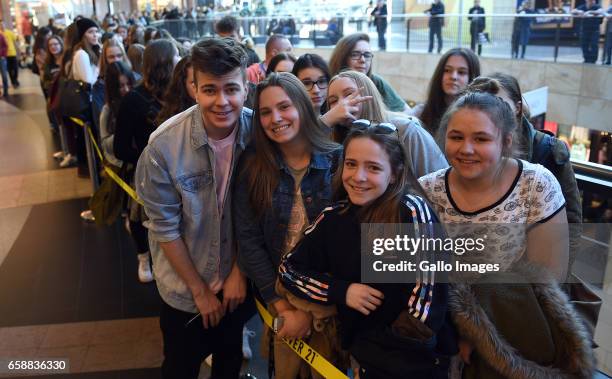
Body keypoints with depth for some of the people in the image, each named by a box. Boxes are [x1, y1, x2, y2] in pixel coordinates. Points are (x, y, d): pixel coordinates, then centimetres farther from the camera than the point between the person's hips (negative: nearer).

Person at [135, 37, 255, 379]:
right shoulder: (165, 145, -25)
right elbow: (164, 227, -15)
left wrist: (239, 272, -7)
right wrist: (199, 290, -8)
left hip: (236, 280, 2)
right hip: (184, 287, -2)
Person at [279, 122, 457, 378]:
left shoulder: (411, 210, -19)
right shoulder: (334, 217, -5)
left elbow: (427, 289, -19)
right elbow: (288, 267, -1)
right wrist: (342, 291, -12)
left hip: (418, 357, -3)